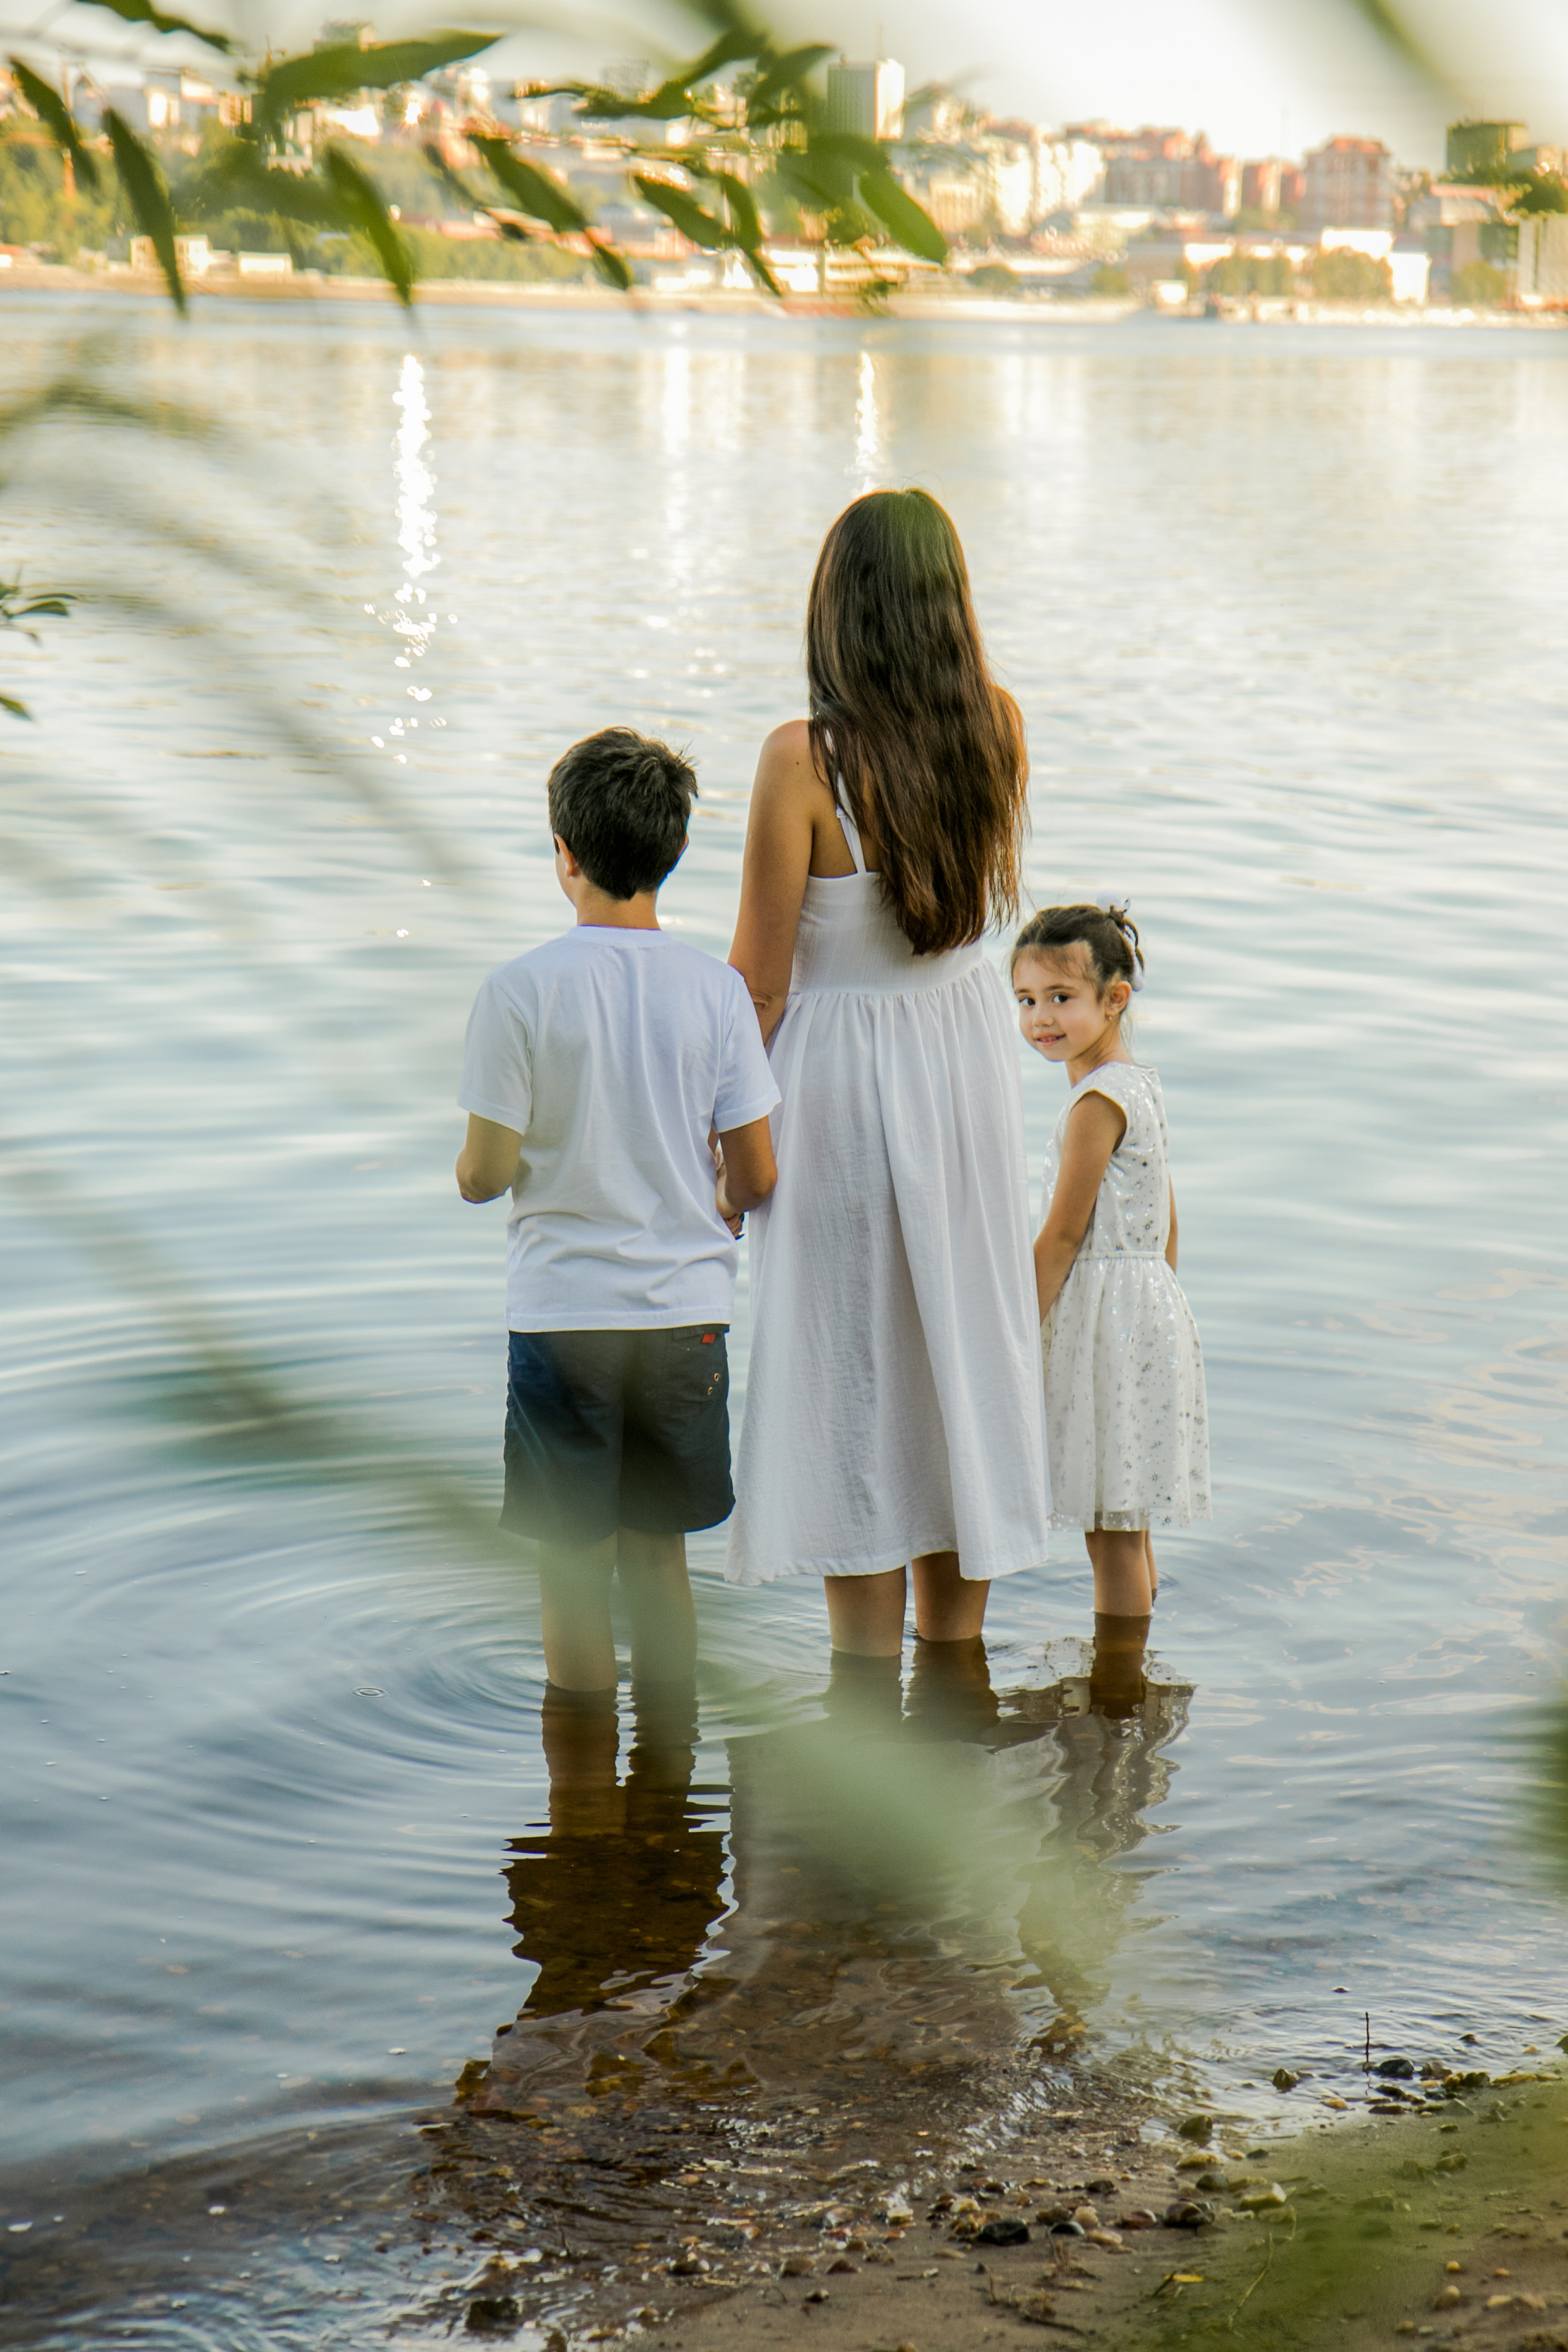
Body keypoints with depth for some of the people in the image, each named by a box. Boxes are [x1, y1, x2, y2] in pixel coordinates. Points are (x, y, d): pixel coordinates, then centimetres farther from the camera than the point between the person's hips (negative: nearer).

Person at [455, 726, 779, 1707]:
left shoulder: (522, 989, -12)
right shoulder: (716, 988, -3)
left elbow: (485, 1173, -10)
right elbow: (757, 1178, -1)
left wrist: (469, 1168, 13)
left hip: (564, 1311, -3)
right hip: (688, 1309, 3)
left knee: (574, 1566, 6)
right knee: (660, 1554, 15)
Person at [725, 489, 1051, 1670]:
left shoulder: (804, 761, -22)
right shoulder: (999, 731, -8)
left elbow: (760, 981, -16)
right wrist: (945, 619, 8)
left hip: (842, 1064, -5)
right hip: (968, 1053, 5)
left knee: (855, 1370, 4)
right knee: (961, 1332, 16)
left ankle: (871, 1708, 10)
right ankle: (955, 1672, 27)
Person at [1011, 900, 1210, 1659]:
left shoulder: (1097, 1102, -18)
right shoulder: (1139, 1083, 12)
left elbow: (1064, 1233, -18)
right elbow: (1166, 1219, 18)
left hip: (1106, 1314, -10)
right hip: (1147, 1300, 10)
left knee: (1111, 1525, -4)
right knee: (1121, 1524, 17)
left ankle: (1119, 1689, 0)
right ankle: (1122, 1666, 26)